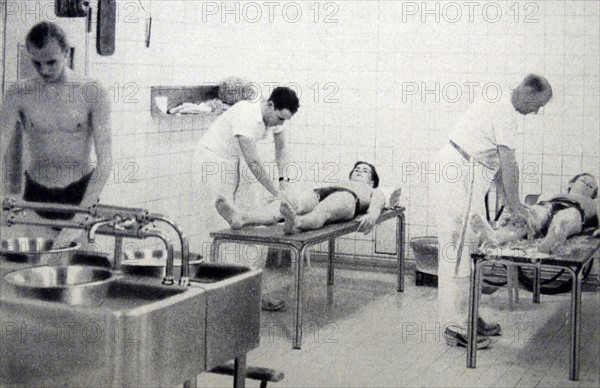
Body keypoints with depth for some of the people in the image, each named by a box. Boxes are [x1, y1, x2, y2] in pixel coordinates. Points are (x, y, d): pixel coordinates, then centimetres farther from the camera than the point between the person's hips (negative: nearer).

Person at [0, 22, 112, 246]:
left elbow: (104, 159, -16)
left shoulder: (93, 93, -10)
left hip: (80, 193, -1)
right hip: (36, 194, 2)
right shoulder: (20, 95, -4)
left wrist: (81, 218, -26)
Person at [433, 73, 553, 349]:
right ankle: (456, 326, -5)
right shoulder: (505, 113, -12)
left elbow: (499, 162, 21)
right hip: (460, 181, -11)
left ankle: (468, 317, 20)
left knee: (466, 248, 13)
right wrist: (515, 206, -7)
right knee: (460, 250, -8)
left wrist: (512, 202, 19)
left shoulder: (499, 107, 20)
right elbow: (508, 164, -14)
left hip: (459, 178, 11)